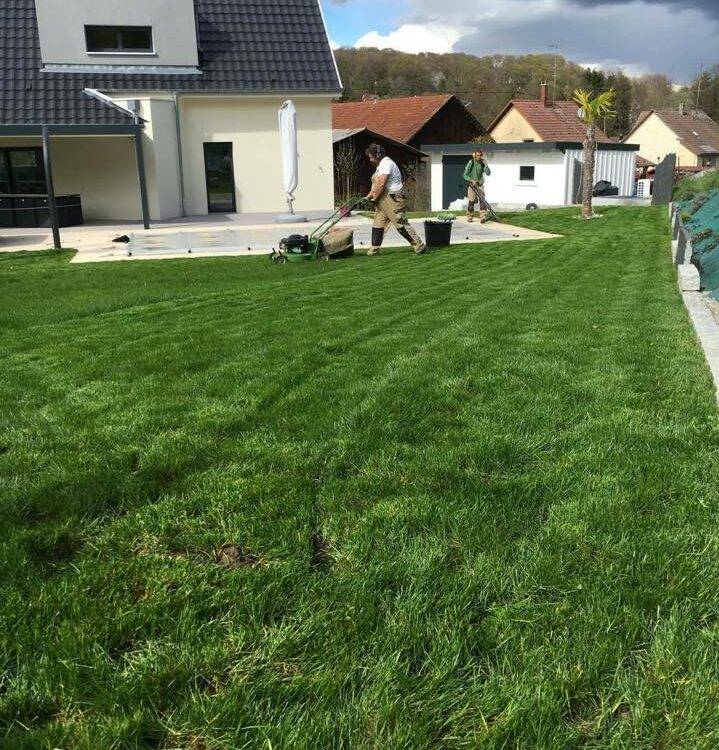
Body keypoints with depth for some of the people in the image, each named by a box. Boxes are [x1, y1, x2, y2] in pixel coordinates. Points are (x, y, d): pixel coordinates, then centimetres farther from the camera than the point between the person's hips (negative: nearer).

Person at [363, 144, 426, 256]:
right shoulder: (381, 165, 20)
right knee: (378, 225, 10)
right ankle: (374, 250, 14)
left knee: (401, 224, -8)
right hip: (382, 201, 11)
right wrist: (367, 197, 17)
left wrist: (374, 197, -12)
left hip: (393, 199, -11)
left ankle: (420, 246, -3)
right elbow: (376, 185, 24)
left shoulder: (386, 163, -14)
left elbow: (381, 184, -22)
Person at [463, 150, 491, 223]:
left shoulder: (482, 164, 2)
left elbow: (488, 173, -6)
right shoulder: (471, 163, -8)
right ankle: (469, 217, 15)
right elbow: (465, 175, -8)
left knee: (482, 200, -11)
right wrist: (472, 180, -21)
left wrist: (486, 164, -15)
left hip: (480, 184, 3)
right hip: (471, 184, -3)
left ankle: (483, 217, -19)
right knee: (471, 201, -1)